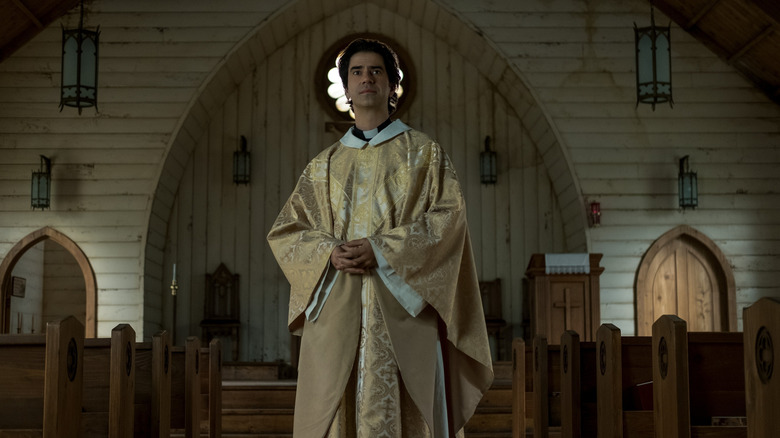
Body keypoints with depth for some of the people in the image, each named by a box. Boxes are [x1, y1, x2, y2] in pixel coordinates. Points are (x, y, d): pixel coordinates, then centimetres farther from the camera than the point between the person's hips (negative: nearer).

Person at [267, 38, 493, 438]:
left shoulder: (424, 154, 10)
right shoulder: (323, 165, 18)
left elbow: (449, 215, -3)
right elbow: (285, 230, 13)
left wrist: (382, 249, -14)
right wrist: (329, 253, -8)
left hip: (402, 312, -2)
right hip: (336, 312, 3)